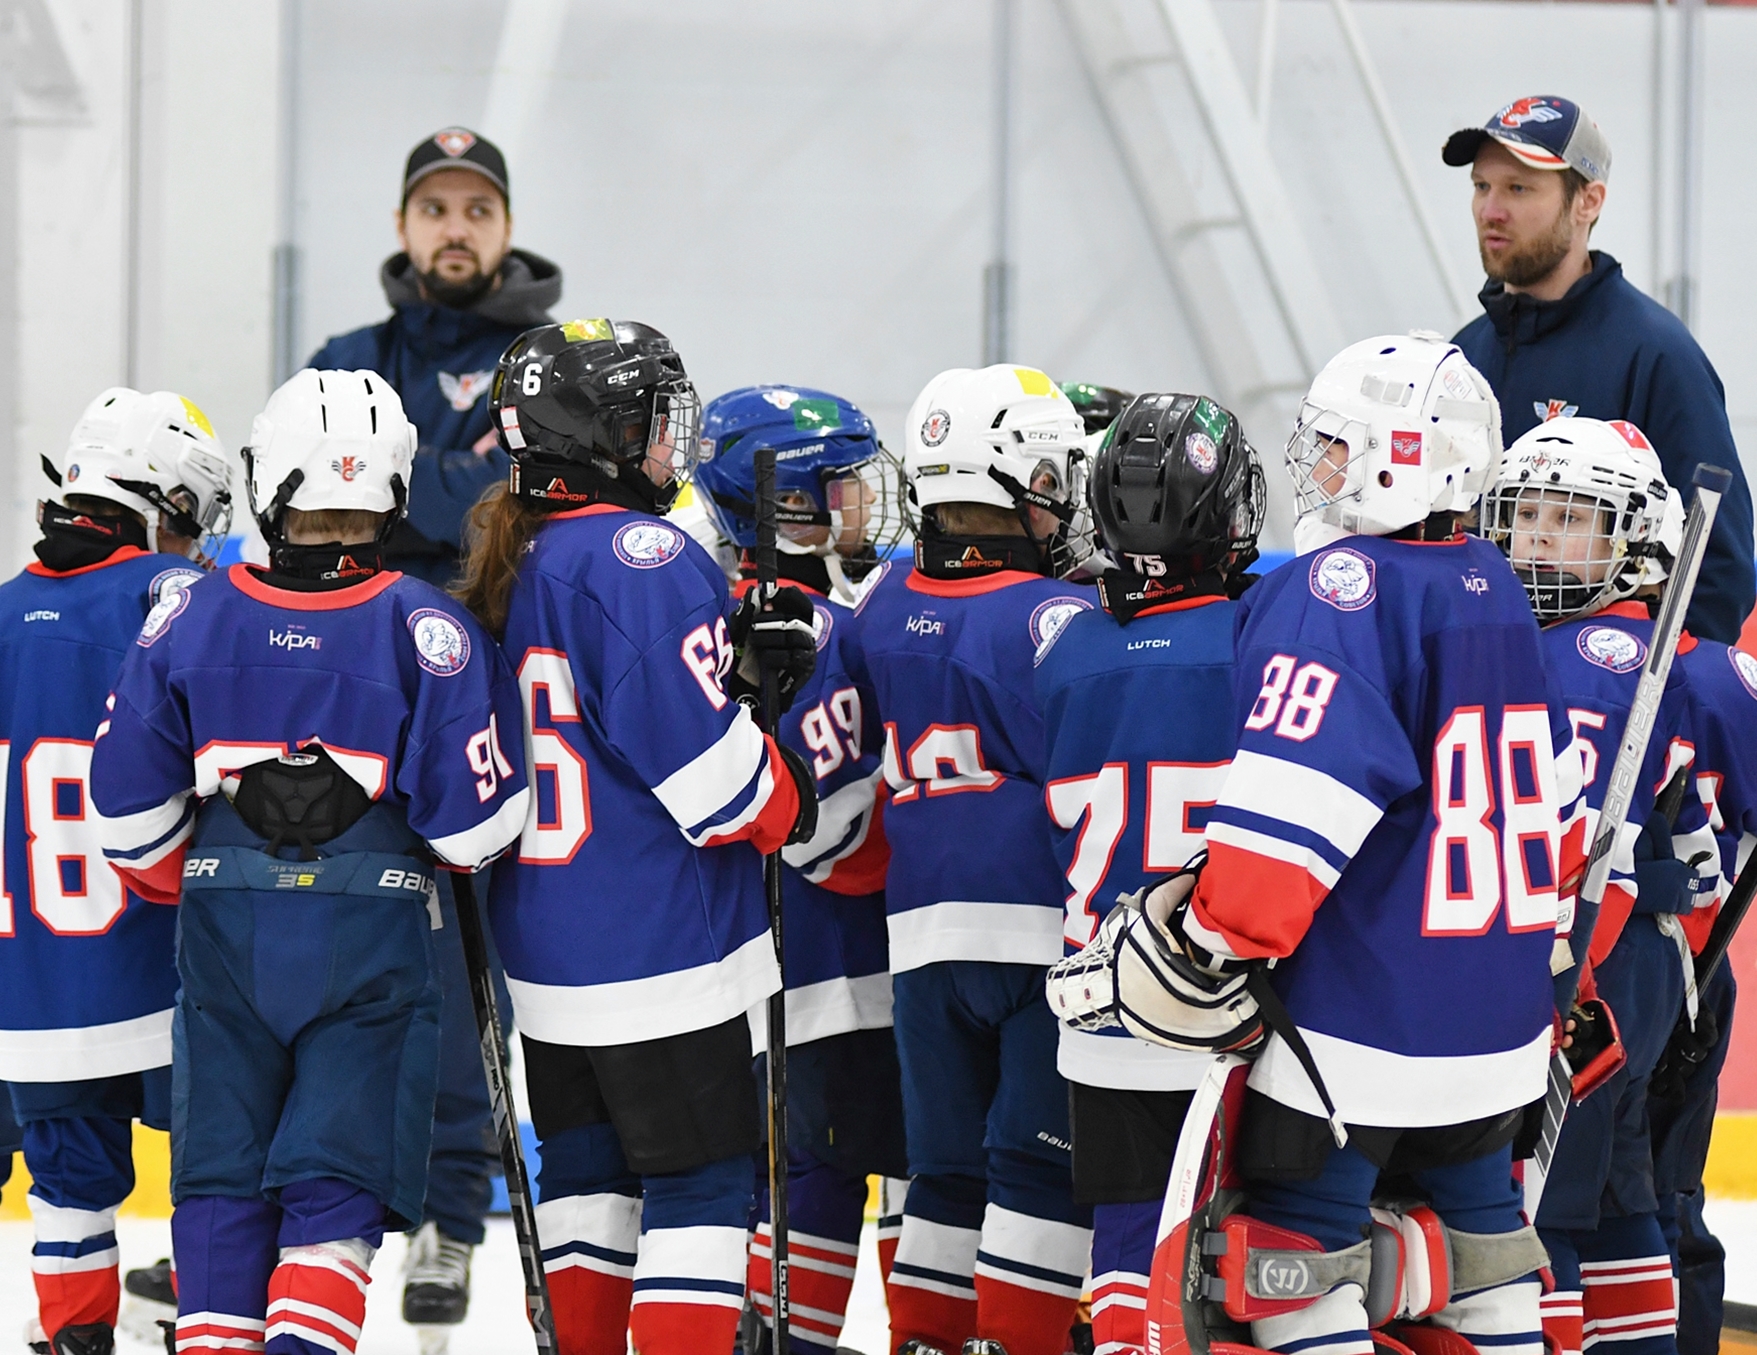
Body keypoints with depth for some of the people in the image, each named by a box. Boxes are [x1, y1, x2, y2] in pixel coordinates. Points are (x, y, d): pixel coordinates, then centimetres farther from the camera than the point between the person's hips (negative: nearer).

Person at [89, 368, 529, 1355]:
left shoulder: (192, 620, -3)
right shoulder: (426, 628, -10)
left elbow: (129, 799, 0)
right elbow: (473, 818, -10)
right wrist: (463, 851, 13)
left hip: (226, 934, 2)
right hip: (371, 935, -2)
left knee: (223, 1178, 12)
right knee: (338, 1177, 2)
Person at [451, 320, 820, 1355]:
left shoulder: (507, 563, 10)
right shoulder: (642, 556, -18)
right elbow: (704, 761, -20)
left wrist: (747, 657, 5)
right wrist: (788, 806, -1)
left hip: (545, 944, 9)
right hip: (661, 949, -9)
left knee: (589, 1166, 17)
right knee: (703, 1181, -3)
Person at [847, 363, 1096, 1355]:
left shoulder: (886, 606, 7)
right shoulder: (1053, 615, -14)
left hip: (923, 929, 7)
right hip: (1045, 928, -6)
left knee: (950, 1163, 13)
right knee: (1047, 1163, -3)